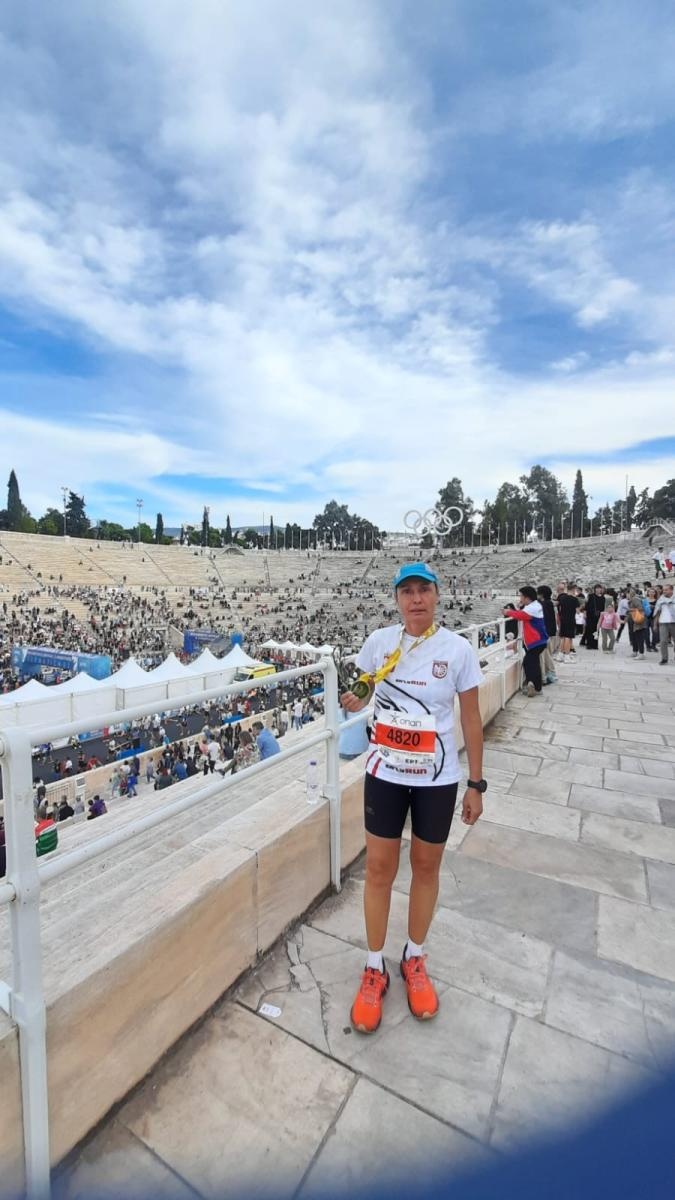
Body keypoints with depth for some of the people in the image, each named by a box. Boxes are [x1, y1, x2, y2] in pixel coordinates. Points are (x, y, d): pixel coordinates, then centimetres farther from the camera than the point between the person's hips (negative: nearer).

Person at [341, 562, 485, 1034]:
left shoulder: (458, 649, -11)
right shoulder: (380, 641, -6)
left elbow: (472, 720, -4)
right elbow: (364, 689, 9)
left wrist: (476, 785, -1)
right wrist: (356, 699, -15)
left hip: (438, 778, -1)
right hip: (385, 772, 1)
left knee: (427, 866, 16)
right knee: (379, 868, 10)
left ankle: (415, 960, 42)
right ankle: (375, 969, 34)